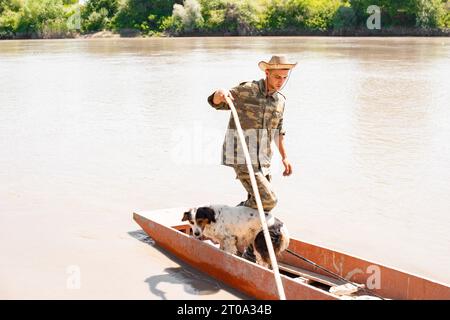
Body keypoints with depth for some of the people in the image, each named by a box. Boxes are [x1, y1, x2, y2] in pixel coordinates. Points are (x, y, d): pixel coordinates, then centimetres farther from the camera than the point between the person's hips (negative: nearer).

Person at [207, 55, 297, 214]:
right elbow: (215, 102, -10)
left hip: (262, 160, 7)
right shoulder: (247, 90, -9)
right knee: (268, 200, -14)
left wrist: (284, 157, 23)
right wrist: (220, 93, -33)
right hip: (242, 159, -7)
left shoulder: (280, 100, 9)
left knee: (258, 202, 11)